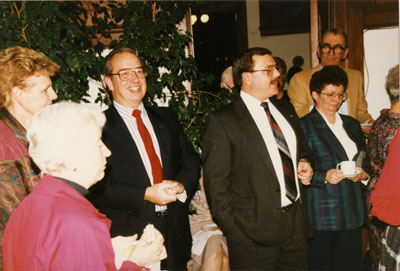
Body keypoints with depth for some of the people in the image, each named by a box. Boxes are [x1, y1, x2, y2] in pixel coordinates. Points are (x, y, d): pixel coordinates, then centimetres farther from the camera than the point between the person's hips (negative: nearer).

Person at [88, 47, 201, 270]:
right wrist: (145, 195, -19)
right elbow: (97, 187, -13)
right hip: (129, 237, -4)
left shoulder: (166, 118, 10)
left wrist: (181, 185, -9)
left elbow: (191, 160, 11)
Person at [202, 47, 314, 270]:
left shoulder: (286, 112, 13)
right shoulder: (221, 121, -8)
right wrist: (233, 230, -13)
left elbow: (302, 146, 29)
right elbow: (216, 182, -10)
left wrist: (305, 163, 6)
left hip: (296, 225, 6)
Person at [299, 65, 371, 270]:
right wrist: (324, 177, -21)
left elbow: (365, 160, 21)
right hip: (320, 214, -5)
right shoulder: (304, 126, -4)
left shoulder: (352, 124, 16)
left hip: (352, 212, 6)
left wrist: (363, 174, 0)